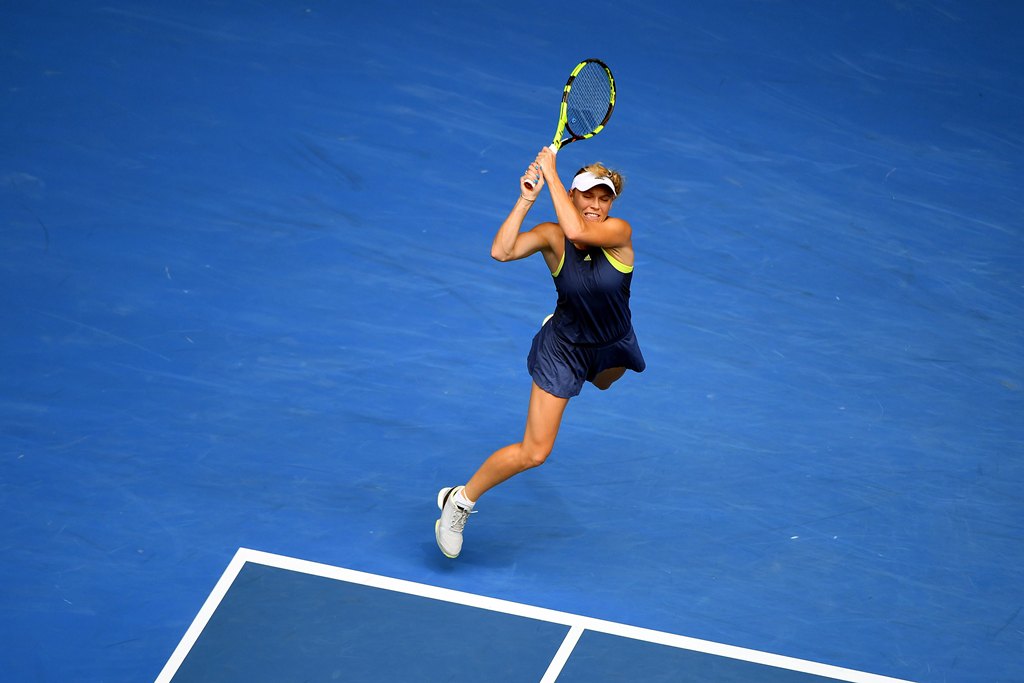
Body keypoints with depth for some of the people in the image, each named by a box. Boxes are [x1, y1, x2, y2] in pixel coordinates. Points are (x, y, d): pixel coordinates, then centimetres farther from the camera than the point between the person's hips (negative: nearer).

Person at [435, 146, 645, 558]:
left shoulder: (619, 232, -26)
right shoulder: (551, 237, -23)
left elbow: (577, 230, -46)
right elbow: (501, 251, -40)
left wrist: (551, 173, -40)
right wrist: (527, 199, -39)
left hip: (613, 346, 3)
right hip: (563, 349, -3)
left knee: (602, 383, 42)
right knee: (533, 453, -11)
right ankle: (460, 501, 8)